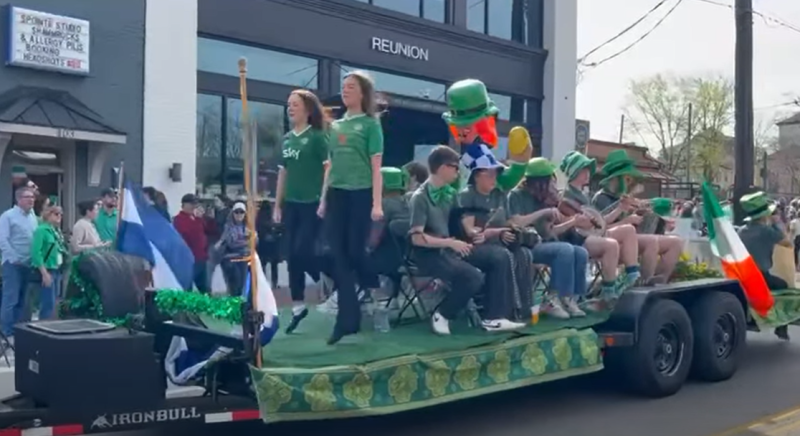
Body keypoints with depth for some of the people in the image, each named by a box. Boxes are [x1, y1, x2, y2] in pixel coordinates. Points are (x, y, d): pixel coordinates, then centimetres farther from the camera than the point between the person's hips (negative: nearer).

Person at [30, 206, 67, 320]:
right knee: (48, 303, -9)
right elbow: (36, 253, -18)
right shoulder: (41, 230, -10)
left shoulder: (57, 231, 15)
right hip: (47, 270, -8)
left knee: (53, 303, 11)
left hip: (57, 270, 8)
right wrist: (44, 273, -21)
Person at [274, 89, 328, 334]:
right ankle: (298, 306, 16)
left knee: (303, 251, -11)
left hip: (312, 203, -6)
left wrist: (324, 201, -17)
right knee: (292, 255, 7)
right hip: (291, 203, 6)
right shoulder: (287, 139, 12)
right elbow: (283, 172, 16)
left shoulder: (318, 136, -6)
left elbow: (329, 168, -10)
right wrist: (277, 205, 14)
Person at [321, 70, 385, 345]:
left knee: (355, 252, -2)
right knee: (339, 256, 2)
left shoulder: (370, 124, -1)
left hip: (361, 194, -5)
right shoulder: (336, 126, 14)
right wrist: (323, 199, 14)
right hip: (336, 195, 5)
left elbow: (376, 166, -6)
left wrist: (377, 203, -12)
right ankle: (347, 318, 7)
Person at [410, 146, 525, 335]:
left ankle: (492, 318, -4)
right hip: (429, 254, -8)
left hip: (451, 247, 8)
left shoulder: (451, 193, 8)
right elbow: (417, 238, -19)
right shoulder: (420, 197, -14)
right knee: (473, 276, -29)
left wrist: (474, 235, -5)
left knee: (499, 256, -5)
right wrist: (451, 243, -21)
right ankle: (442, 315, -4)